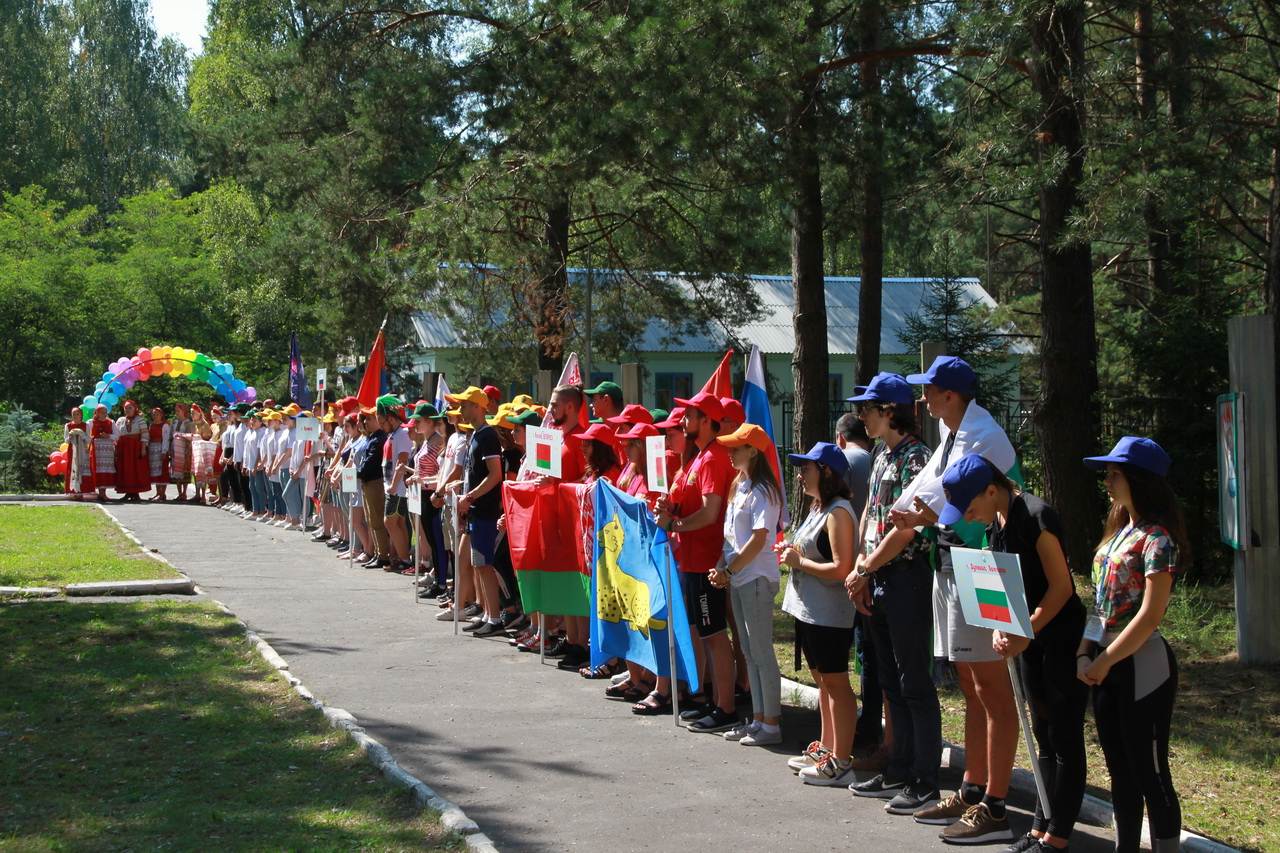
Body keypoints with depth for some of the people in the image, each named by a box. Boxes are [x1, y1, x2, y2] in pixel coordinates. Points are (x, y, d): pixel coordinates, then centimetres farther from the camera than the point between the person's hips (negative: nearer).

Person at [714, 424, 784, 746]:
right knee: (750, 652, 13)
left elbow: (759, 539, -18)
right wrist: (723, 568, 2)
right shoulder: (738, 486, 14)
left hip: (757, 578, -9)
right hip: (737, 578, 9)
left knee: (762, 653, -5)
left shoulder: (762, 491, -13)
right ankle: (758, 719, 19)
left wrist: (729, 571, -15)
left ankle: (771, 724, 0)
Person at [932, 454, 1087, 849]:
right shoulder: (996, 524, 7)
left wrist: (1026, 633, -20)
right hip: (1030, 639, 9)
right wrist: (1000, 628, -2)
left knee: (1065, 738, -2)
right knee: (1043, 736, 13)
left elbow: (1061, 586, -19)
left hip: (1063, 637, -9)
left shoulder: (1036, 516, -20)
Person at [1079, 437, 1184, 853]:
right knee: (1120, 770, 15)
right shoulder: (1118, 530, 12)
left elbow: (1150, 616, -19)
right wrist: (1084, 653, 3)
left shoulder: (1156, 537, -14)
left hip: (1142, 665, -9)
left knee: (1149, 772, -2)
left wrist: (1105, 661, -15)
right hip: (1106, 665, 9)